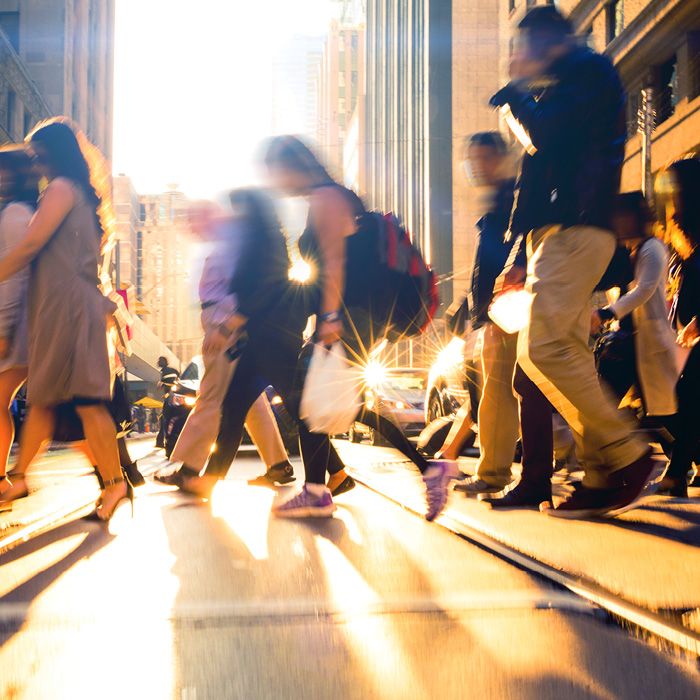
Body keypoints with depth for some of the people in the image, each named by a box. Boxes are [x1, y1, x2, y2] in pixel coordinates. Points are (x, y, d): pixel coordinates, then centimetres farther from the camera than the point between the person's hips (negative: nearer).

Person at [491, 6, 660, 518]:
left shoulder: (591, 70, 1)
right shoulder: (553, 92, 28)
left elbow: (546, 134, -15)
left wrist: (517, 91, 5)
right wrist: (522, 257, 21)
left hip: (576, 230, -9)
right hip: (552, 233, 9)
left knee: (542, 349, -19)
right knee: (568, 354, 2)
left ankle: (628, 456, -13)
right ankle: (605, 476, 1)